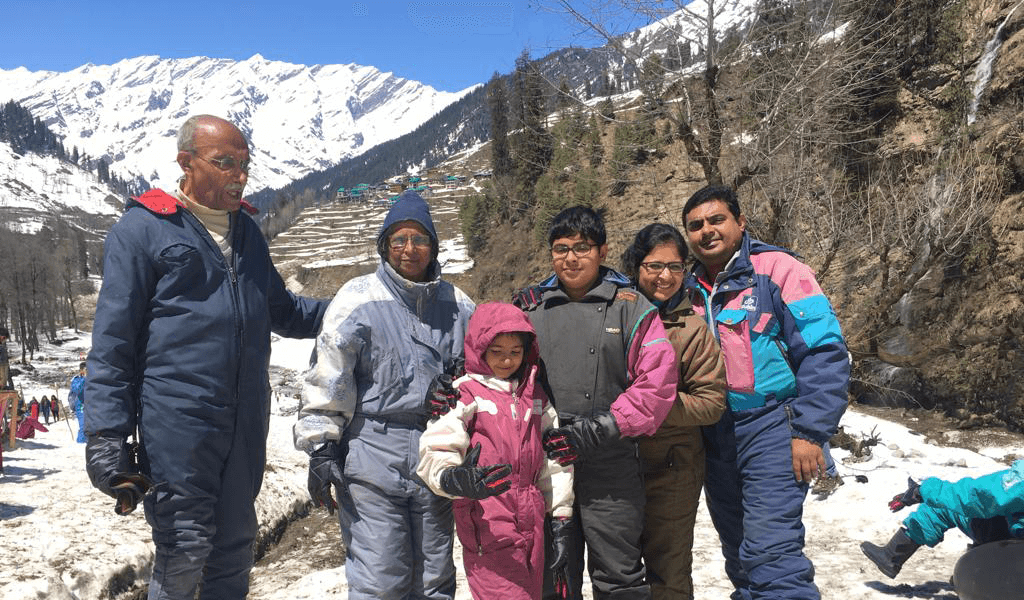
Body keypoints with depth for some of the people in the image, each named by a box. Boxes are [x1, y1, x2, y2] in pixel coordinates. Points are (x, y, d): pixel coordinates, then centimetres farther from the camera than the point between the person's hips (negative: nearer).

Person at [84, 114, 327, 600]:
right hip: (176, 419, -6)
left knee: (235, 543, 16)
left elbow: (282, 310, 22)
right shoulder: (143, 228, -5)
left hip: (245, 424, 6)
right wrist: (106, 436, -12)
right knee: (185, 550, 0)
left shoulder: (246, 230, 14)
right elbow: (112, 342, -7)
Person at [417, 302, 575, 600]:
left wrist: (560, 518, 13)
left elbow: (554, 460, 14)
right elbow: (435, 450, -17)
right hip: (488, 527, -6)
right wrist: (453, 478, -38)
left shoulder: (535, 395, 11)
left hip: (532, 524, 6)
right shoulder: (466, 394, -7)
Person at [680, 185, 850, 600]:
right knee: (739, 554, 17)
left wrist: (810, 432, -16)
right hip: (714, 438, 7)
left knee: (771, 553, -13)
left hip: (770, 431, -6)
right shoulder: (689, 287, 10)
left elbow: (825, 354, -12)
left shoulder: (777, 270, -8)